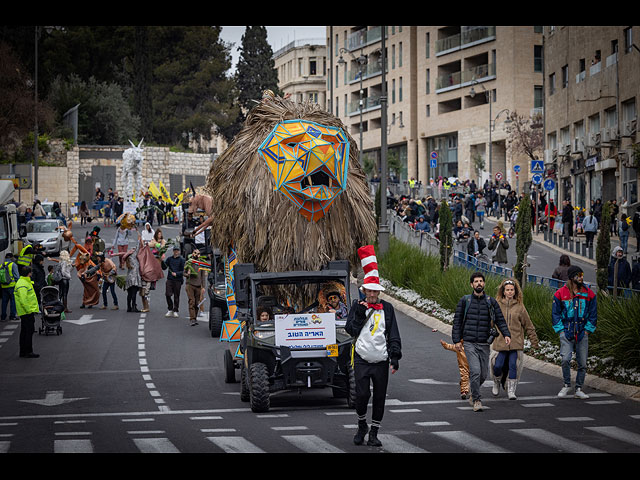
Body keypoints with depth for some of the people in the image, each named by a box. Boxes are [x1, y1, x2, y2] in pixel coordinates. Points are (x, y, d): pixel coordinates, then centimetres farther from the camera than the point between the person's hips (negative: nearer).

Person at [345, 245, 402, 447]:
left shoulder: (387, 308, 7)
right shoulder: (357, 306, 6)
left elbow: (393, 335, 6)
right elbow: (351, 330, -2)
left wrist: (395, 357, -3)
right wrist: (359, 313, -12)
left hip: (381, 361, 1)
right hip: (362, 360, -1)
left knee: (379, 398, 2)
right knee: (362, 394, -11)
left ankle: (374, 433, 13)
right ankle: (361, 426, 14)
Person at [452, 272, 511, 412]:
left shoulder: (491, 302, 6)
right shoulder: (465, 301, 3)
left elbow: (500, 320, 3)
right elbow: (457, 321, 5)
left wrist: (506, 334, -14)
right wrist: (456, 340, -2)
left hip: (484, 344, 3)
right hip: (469, 343, -2)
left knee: (483, 374, 7)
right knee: (475, 371, -16)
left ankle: (473, 394, 34)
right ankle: (477, 400, -6)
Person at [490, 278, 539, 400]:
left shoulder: (519, 307, 4)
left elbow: (528, 325, 8)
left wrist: (534, 342, 8)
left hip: (516, 343, 0)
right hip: (500, 343, 0)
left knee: (513, 366, -5)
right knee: (498, 366, -1)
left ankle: (511, 390, 5)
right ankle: (497, 384, 28)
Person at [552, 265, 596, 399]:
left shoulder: (589, 294, 5)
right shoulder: (560, 294, 1)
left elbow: (593, 314, 10)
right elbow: (555, 313, 6)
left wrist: (587, 330, 1)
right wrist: (560, 330, -3)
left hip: (582, 333, 2)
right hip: (566, 332, -2)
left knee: (582, 363, 3)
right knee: (565, 359, -16)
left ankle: (579, 389, 14)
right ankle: (566, 385, 3)